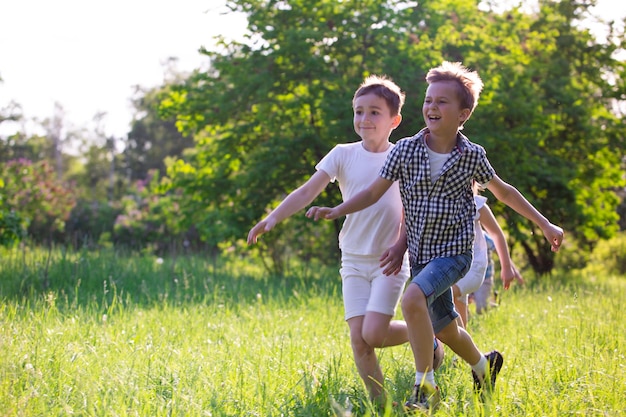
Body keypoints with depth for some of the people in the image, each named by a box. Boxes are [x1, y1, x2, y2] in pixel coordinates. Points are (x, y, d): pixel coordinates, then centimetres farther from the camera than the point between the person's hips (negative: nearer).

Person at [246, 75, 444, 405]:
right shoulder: (343, 154, 1)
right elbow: (308, 190, -9)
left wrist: (401, 245, -23)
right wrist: (273, 217, -24)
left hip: (389, 260, -2)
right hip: (353, 260, 2)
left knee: (373, 334, -16)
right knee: (358, 339, -6)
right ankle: (380, 403, 9)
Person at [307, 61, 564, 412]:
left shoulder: (473, 155, -8)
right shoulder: (405, 150, -5)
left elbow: (503, 191, 7)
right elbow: (375, 192, 0)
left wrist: (545, 225, 11)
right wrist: (336, 211, -15)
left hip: (454, 252, -4)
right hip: (420, 254, 4)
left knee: (413, 298, -30)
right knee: (445, 329, 17)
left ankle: (425, 386, -18)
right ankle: (484, 365, 49)